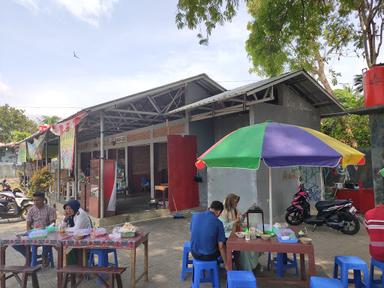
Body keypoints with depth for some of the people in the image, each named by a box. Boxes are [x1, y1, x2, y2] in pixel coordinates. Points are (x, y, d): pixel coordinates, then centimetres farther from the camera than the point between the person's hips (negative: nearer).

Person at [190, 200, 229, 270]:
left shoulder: (195, 216, -6)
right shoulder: (218, 223, -17)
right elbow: (221, 246, -13)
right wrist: (226, 264, -1)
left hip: (195, 253, 4)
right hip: (209, 256, -4)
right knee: (223, 245, 25)